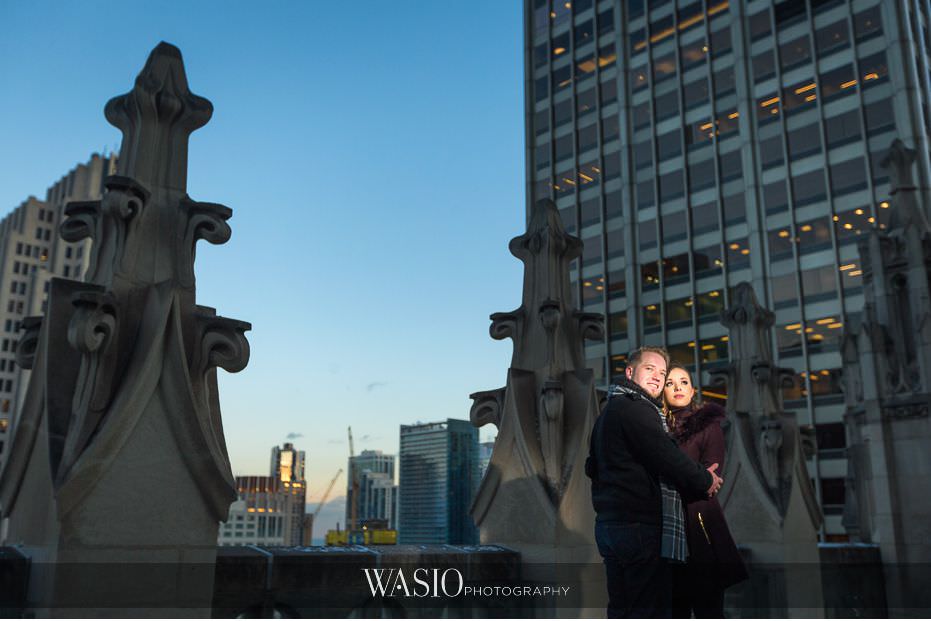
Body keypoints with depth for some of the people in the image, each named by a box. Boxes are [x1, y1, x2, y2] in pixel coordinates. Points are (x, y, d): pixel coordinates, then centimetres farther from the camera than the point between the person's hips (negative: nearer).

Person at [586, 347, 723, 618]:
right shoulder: (636, 409, -13)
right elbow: (668, 458, -19)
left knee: (621, 608, 15)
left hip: (608, 523, 10)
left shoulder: (609, 411, 19)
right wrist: (704, 481, -3)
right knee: (650, 609, -5)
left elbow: (592, 467, 26)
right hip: (640, 525, -10)